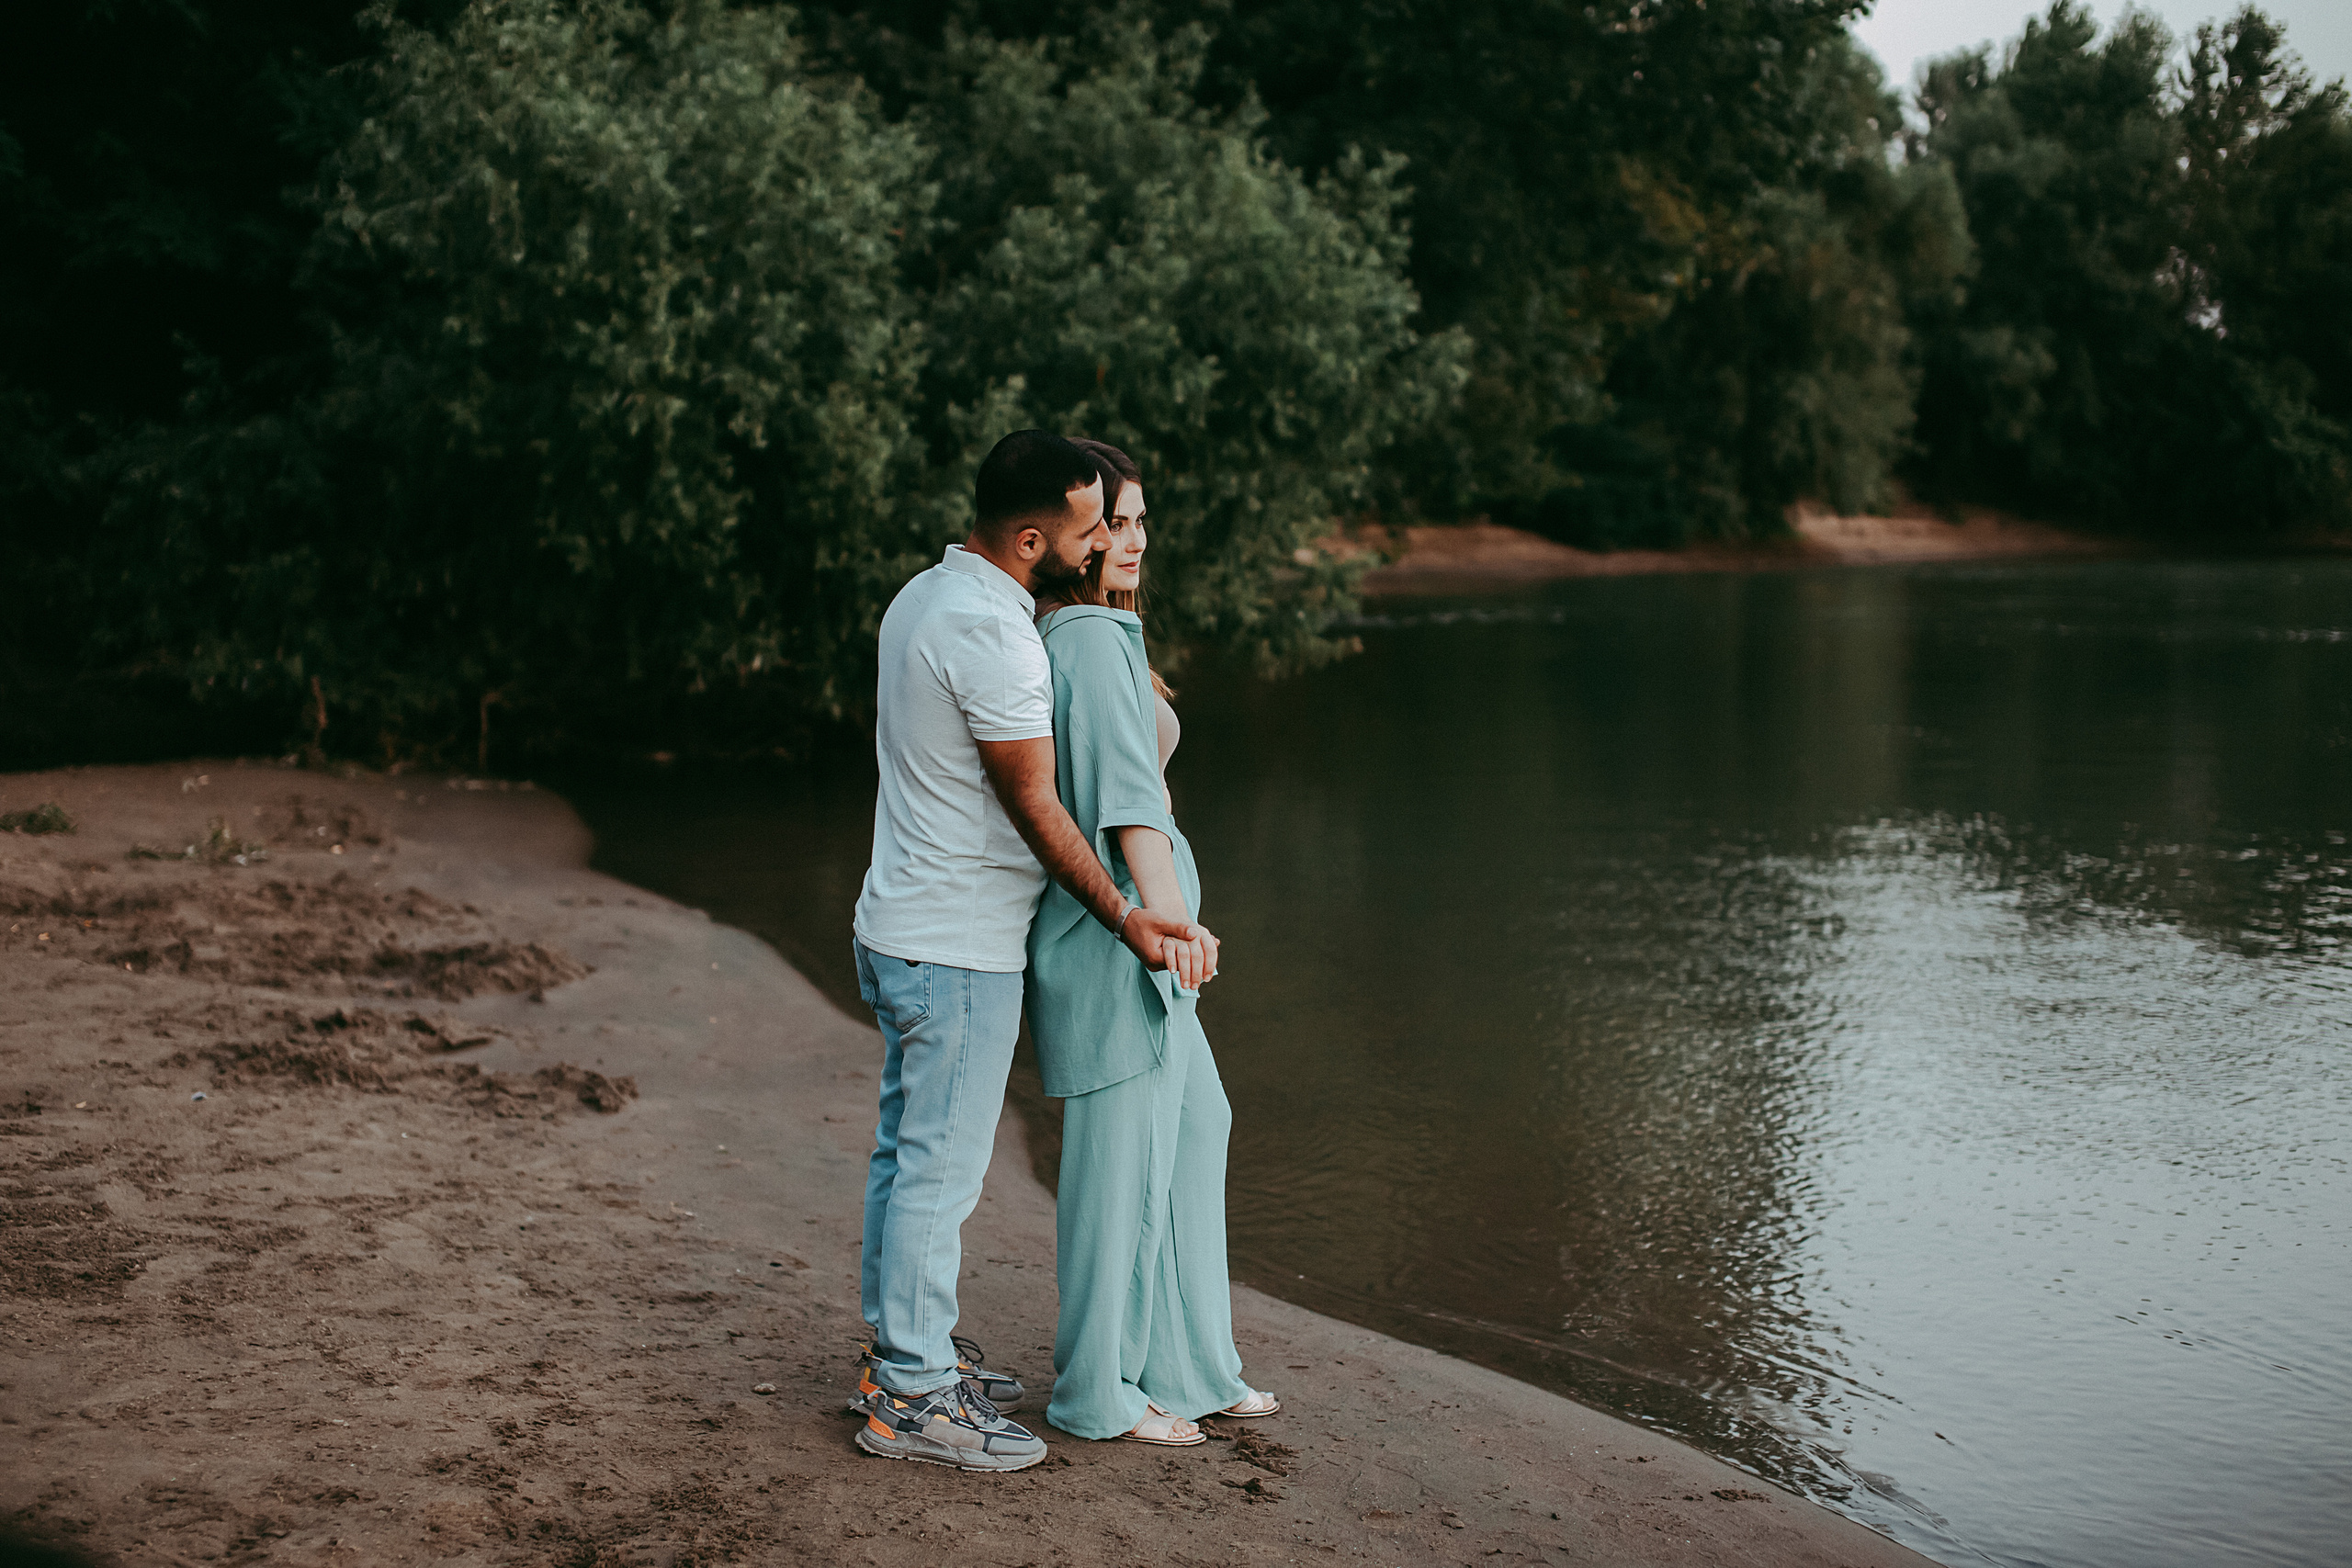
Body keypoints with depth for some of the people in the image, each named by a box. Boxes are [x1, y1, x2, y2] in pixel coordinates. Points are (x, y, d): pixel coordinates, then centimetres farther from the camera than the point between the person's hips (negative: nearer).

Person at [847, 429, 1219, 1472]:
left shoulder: (922, 595, 8)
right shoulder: (993, 634, -22)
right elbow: (1035, 808, -18)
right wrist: (1126, 920, -11)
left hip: (902, 926, 10)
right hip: (960, 950, -10)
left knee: (906, 1151, 17)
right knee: (941, 1168, -2)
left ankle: (904, 1351, 29)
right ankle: (911, 1399, 7)